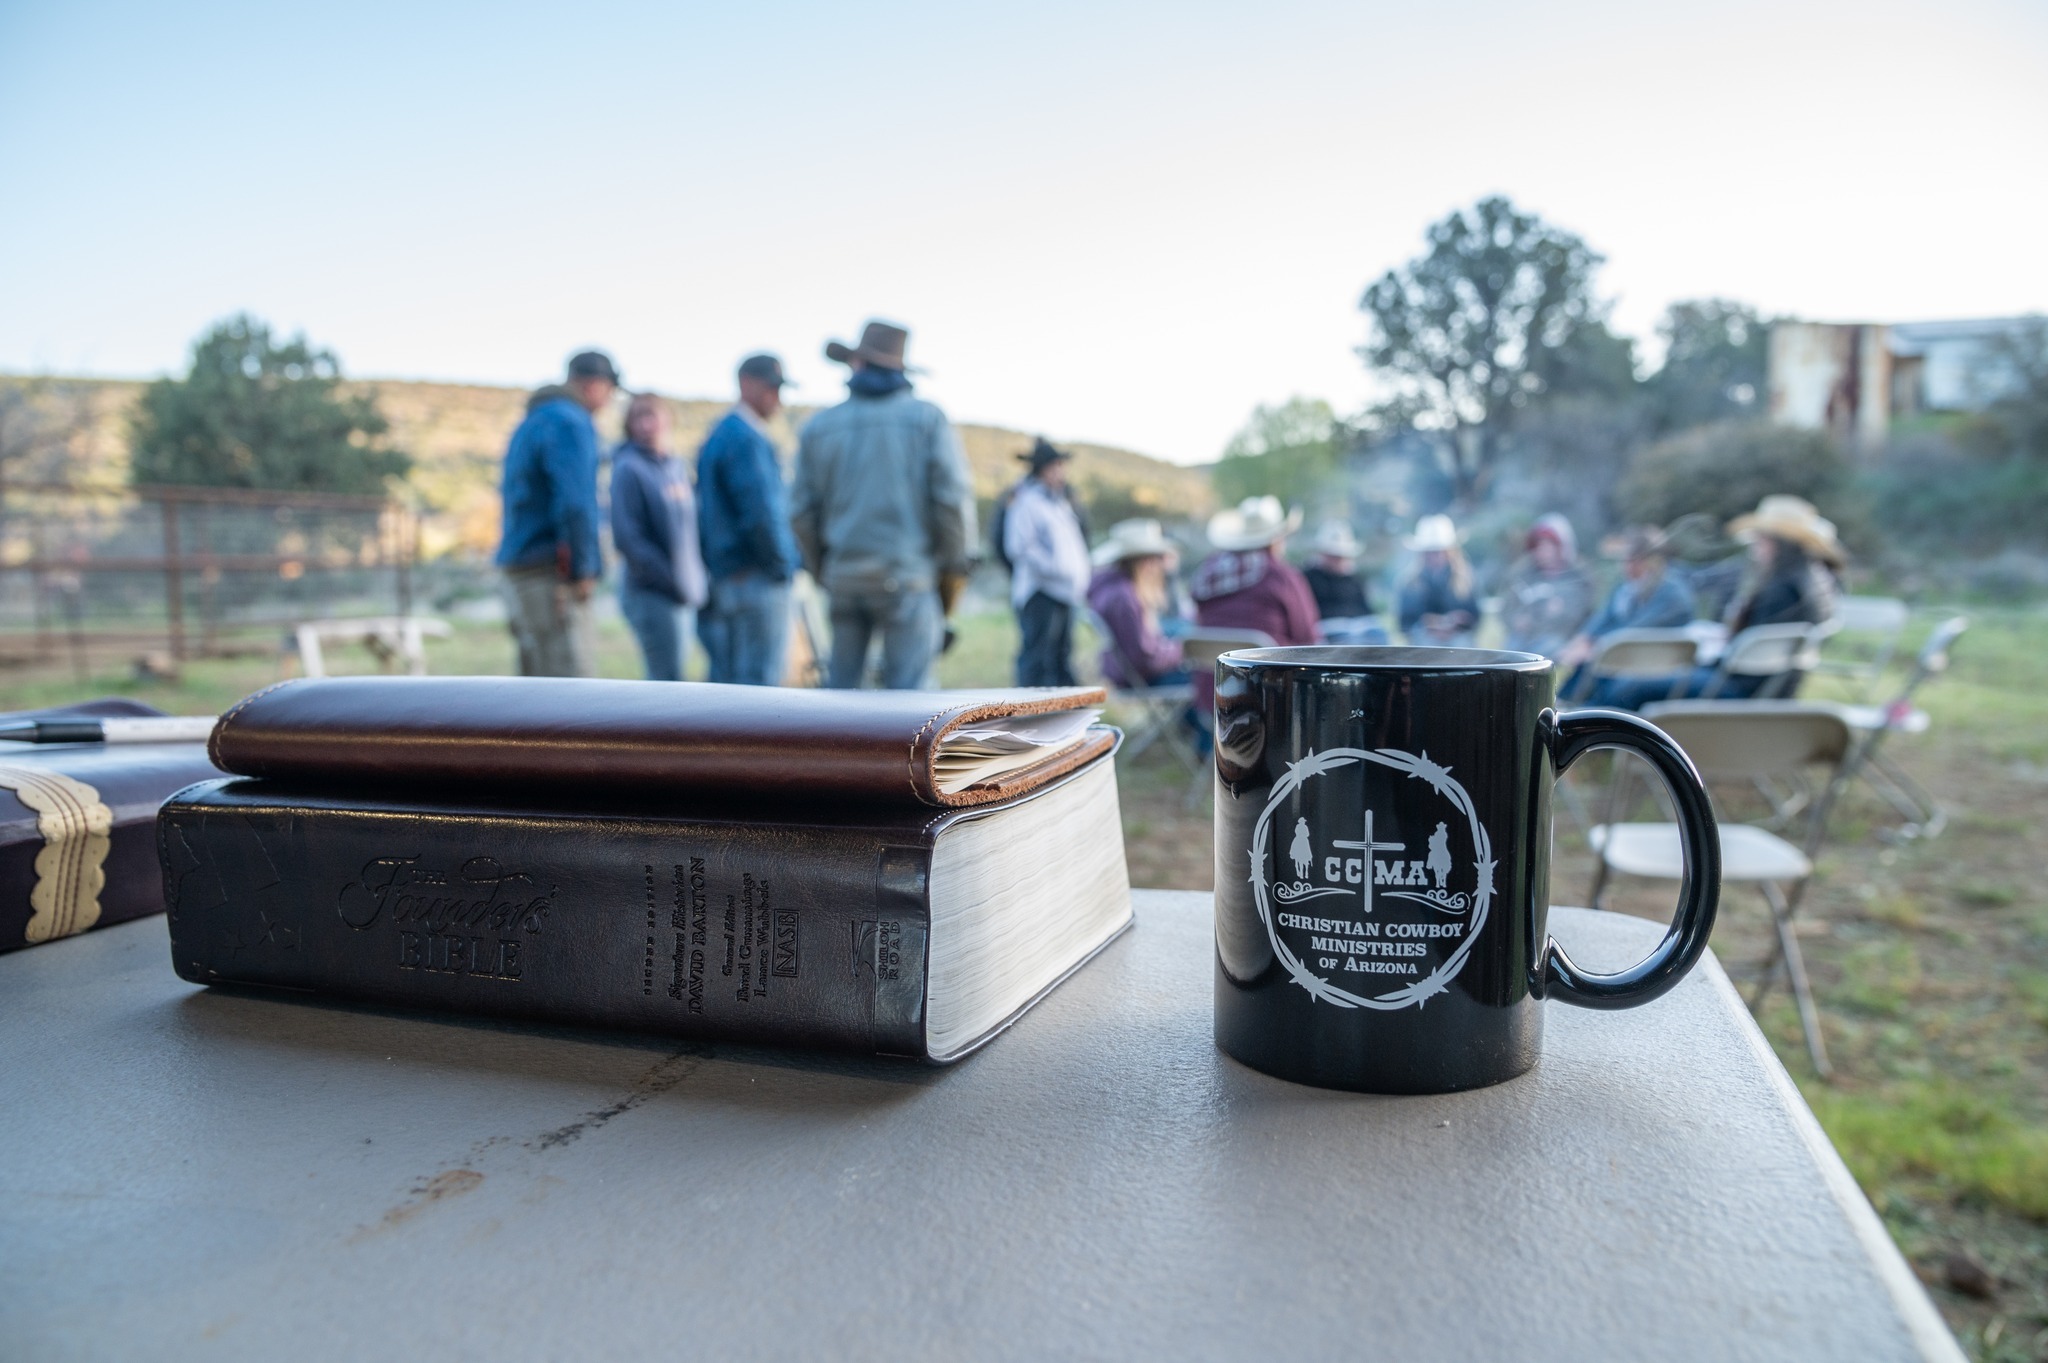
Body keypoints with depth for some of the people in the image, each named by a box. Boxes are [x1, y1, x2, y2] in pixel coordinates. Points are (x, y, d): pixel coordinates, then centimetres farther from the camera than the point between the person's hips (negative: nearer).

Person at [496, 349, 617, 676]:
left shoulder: (531, 422, 22)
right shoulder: (570, 422, -9)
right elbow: (574, 503, -20)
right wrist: (582, 571, -15)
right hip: (552, 574, -10)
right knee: (573, 678, -13)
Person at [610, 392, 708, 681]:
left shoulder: (676, 467, 13)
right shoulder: (628, 469, -10)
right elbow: (627, 538, -16)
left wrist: (695, 579, 6)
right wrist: (672, 581, -16)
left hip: (681, 595, 7)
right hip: (649, 593, -7)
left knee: (664, 679, 13)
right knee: (667, 680, -9)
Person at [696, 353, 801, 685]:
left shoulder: (718, 435, 19)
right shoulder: (747, 438, -13)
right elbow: (760, 511, -20)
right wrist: (782, 565, -9)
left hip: (724, 579, 10)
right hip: (757, 578, -10)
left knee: (725, 679, 12)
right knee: (759, 682, -8)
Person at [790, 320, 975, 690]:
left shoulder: (818, 427, 6)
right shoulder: (928, 418, -2)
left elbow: (802, 511, 7)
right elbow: (953, 497, -8)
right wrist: (956, 563, 3)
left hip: (843, 577, 3)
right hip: (908, 576, -3)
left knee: (840, 684, 13)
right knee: (908, 691, -1)